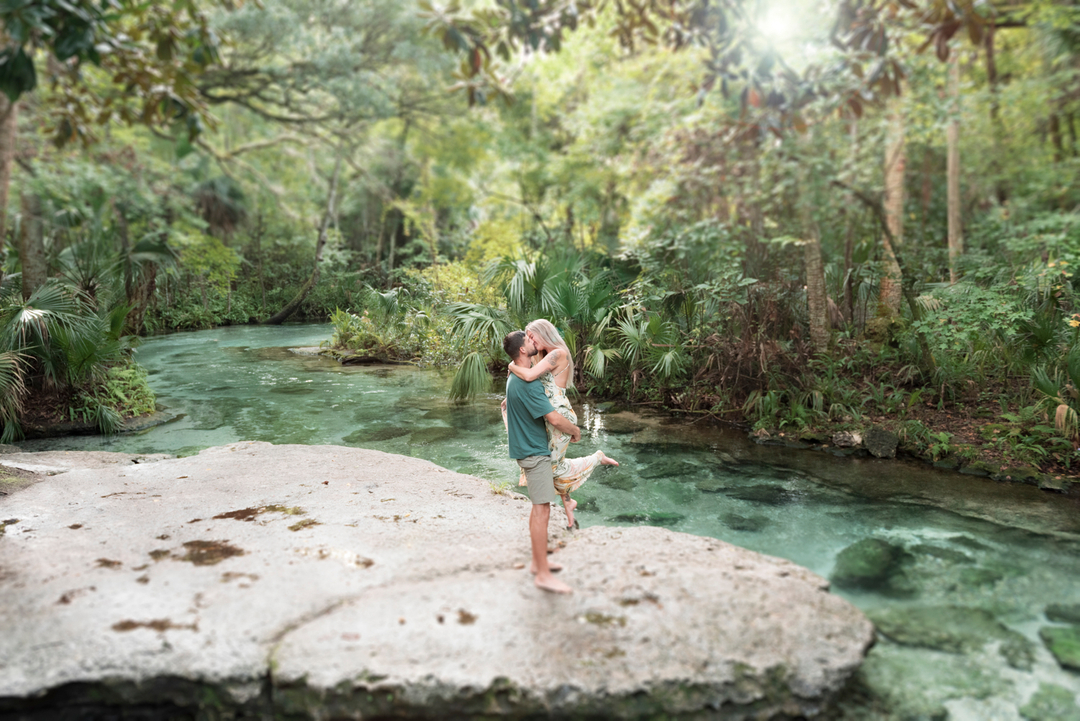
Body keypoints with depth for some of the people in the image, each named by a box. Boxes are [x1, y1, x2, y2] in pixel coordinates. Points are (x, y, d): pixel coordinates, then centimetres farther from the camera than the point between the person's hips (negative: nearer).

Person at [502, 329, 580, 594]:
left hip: (529, 449, 10)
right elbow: (554, 418, -26)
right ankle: (543, 574, -4)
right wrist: (575, 430, -6)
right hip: (534, 451, -10)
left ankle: (537, 562, 26)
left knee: (539, 506, 17)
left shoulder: (514, 377, 10)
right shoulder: (527, 383, -23)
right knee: (542, 510, -8)